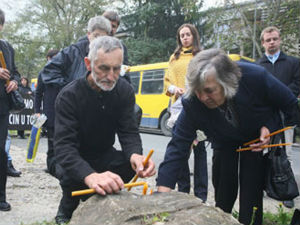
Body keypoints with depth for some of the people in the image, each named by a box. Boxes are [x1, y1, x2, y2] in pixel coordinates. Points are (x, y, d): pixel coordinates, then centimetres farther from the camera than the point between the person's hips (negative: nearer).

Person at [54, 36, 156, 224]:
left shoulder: (125, 91, -13)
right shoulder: (69, 96, -24)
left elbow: (129, 132, -14)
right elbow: (63, 145, -33)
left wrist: (135, 155, -40)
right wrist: (90, 176, -54)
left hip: (105, 154, 3)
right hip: (76, 159, -3)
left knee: (132, 165, -25)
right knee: (72, 181, -33)